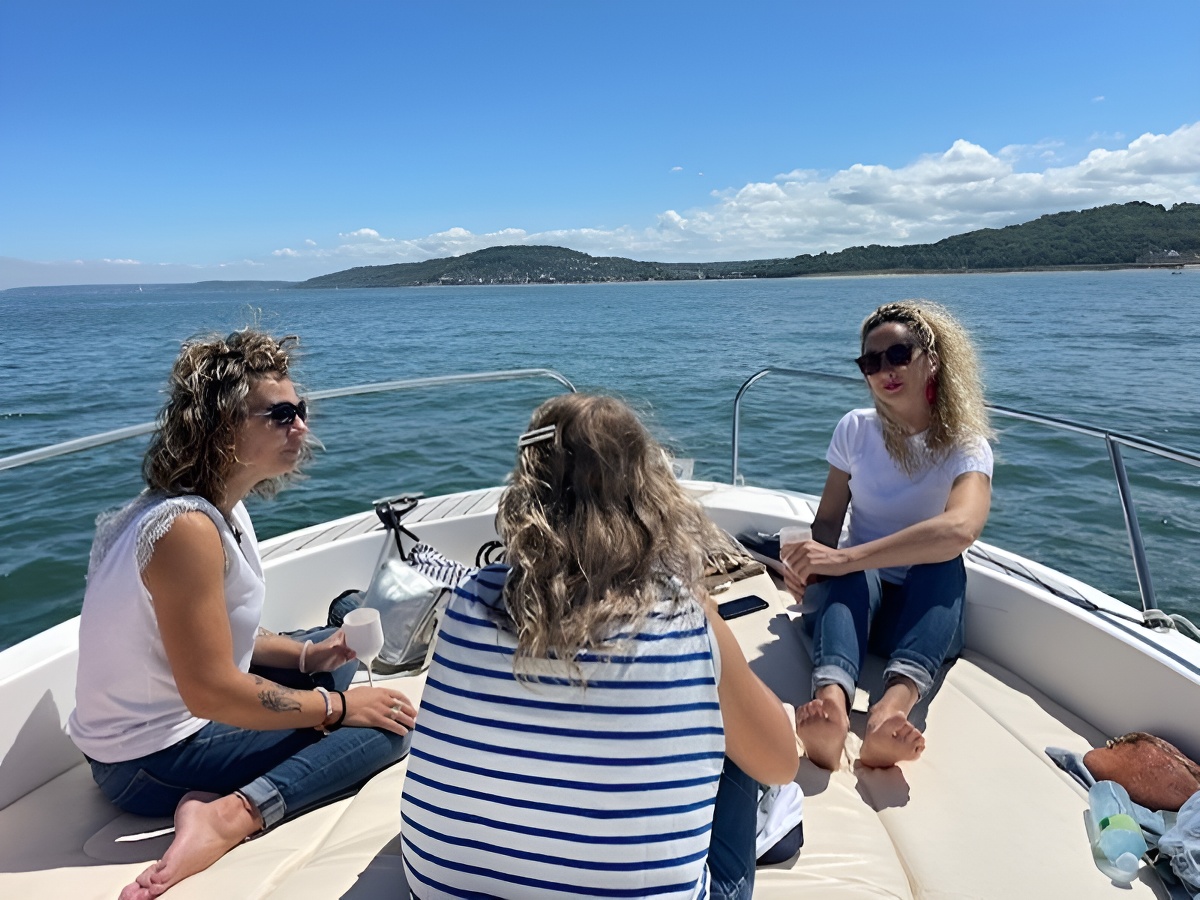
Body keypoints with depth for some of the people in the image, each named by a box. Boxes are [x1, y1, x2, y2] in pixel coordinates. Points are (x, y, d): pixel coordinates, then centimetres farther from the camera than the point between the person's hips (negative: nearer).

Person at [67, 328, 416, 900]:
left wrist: (306, 655, -3)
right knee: (385, 728, -9)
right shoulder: (187, 526, -28)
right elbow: (211, 692, -27)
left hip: (166, 719, 10)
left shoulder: (223, 508, 2)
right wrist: (337, 707, -16)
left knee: (336, 655, 19)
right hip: (151, 762, -9)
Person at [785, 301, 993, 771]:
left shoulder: (966, 446, -9)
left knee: (944, 563, -34)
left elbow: (960, 529, -31)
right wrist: (807, 560, -24)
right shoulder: (855, 429, 2)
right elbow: (828, 521, 1)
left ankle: (896, 701, -55)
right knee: (848, 571, -33)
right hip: (856, 596, 1)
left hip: (925, 607, -1)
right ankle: (831, 696, -57)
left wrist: (845, 558, -40)